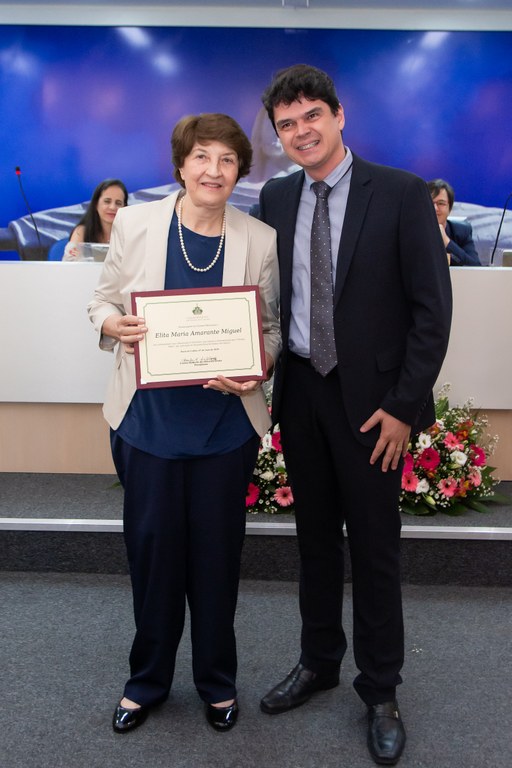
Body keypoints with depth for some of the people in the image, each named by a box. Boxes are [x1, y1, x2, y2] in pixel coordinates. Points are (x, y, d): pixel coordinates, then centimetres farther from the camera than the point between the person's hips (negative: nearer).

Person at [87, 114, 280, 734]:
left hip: (226, 422, 0)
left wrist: (254, 371, -14)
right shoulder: (134, 224, -2)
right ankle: (148, 679, 36)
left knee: (217, 553, 11)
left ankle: (217, 681, 35)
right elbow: (103, 301, 7)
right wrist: (115, 326, -16)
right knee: (152, 547, 11)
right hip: (148, 419, 0)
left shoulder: (260, 240, -2)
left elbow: (271, 328, 6)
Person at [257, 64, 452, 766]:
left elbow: (433, 306, -9)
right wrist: (264, 372, -1)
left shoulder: (401, 194, -8)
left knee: (374, 544, 6)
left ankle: (380, 690, 25)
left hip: (369, 398, -4)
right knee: (315, 535, 16)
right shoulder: (275, 199, 6)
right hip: (299, 391, 4)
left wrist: (404, 405, -13)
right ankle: (318, 662, 35)